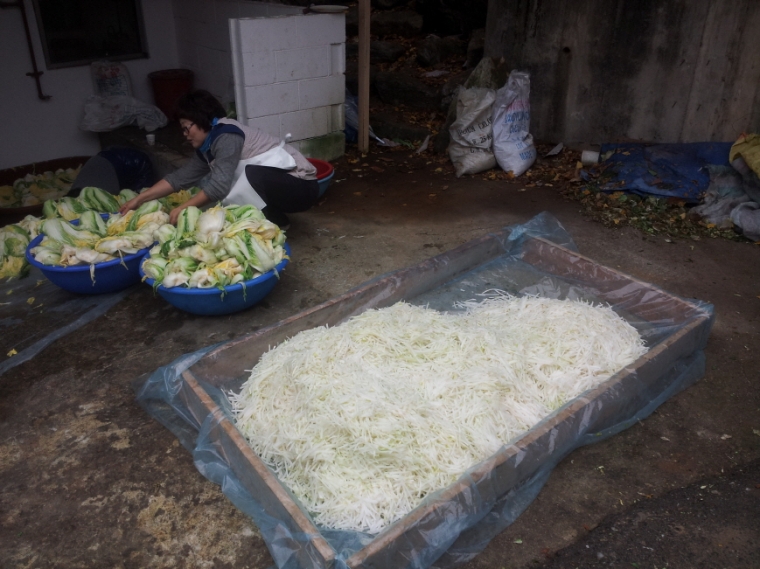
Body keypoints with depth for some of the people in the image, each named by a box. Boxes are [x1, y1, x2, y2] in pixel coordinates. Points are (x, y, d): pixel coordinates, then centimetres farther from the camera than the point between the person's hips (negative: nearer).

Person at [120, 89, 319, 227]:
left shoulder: (226, 136, -20)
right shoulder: (208, 146, 8)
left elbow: (219, 185, -27)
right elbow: (181, 176, 7)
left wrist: (183, 208, -18)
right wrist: (139, 199, 4)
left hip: (301, 184, -9)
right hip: (270, 185, 9)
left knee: (249, 176, -36)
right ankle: (275, 222, 7)